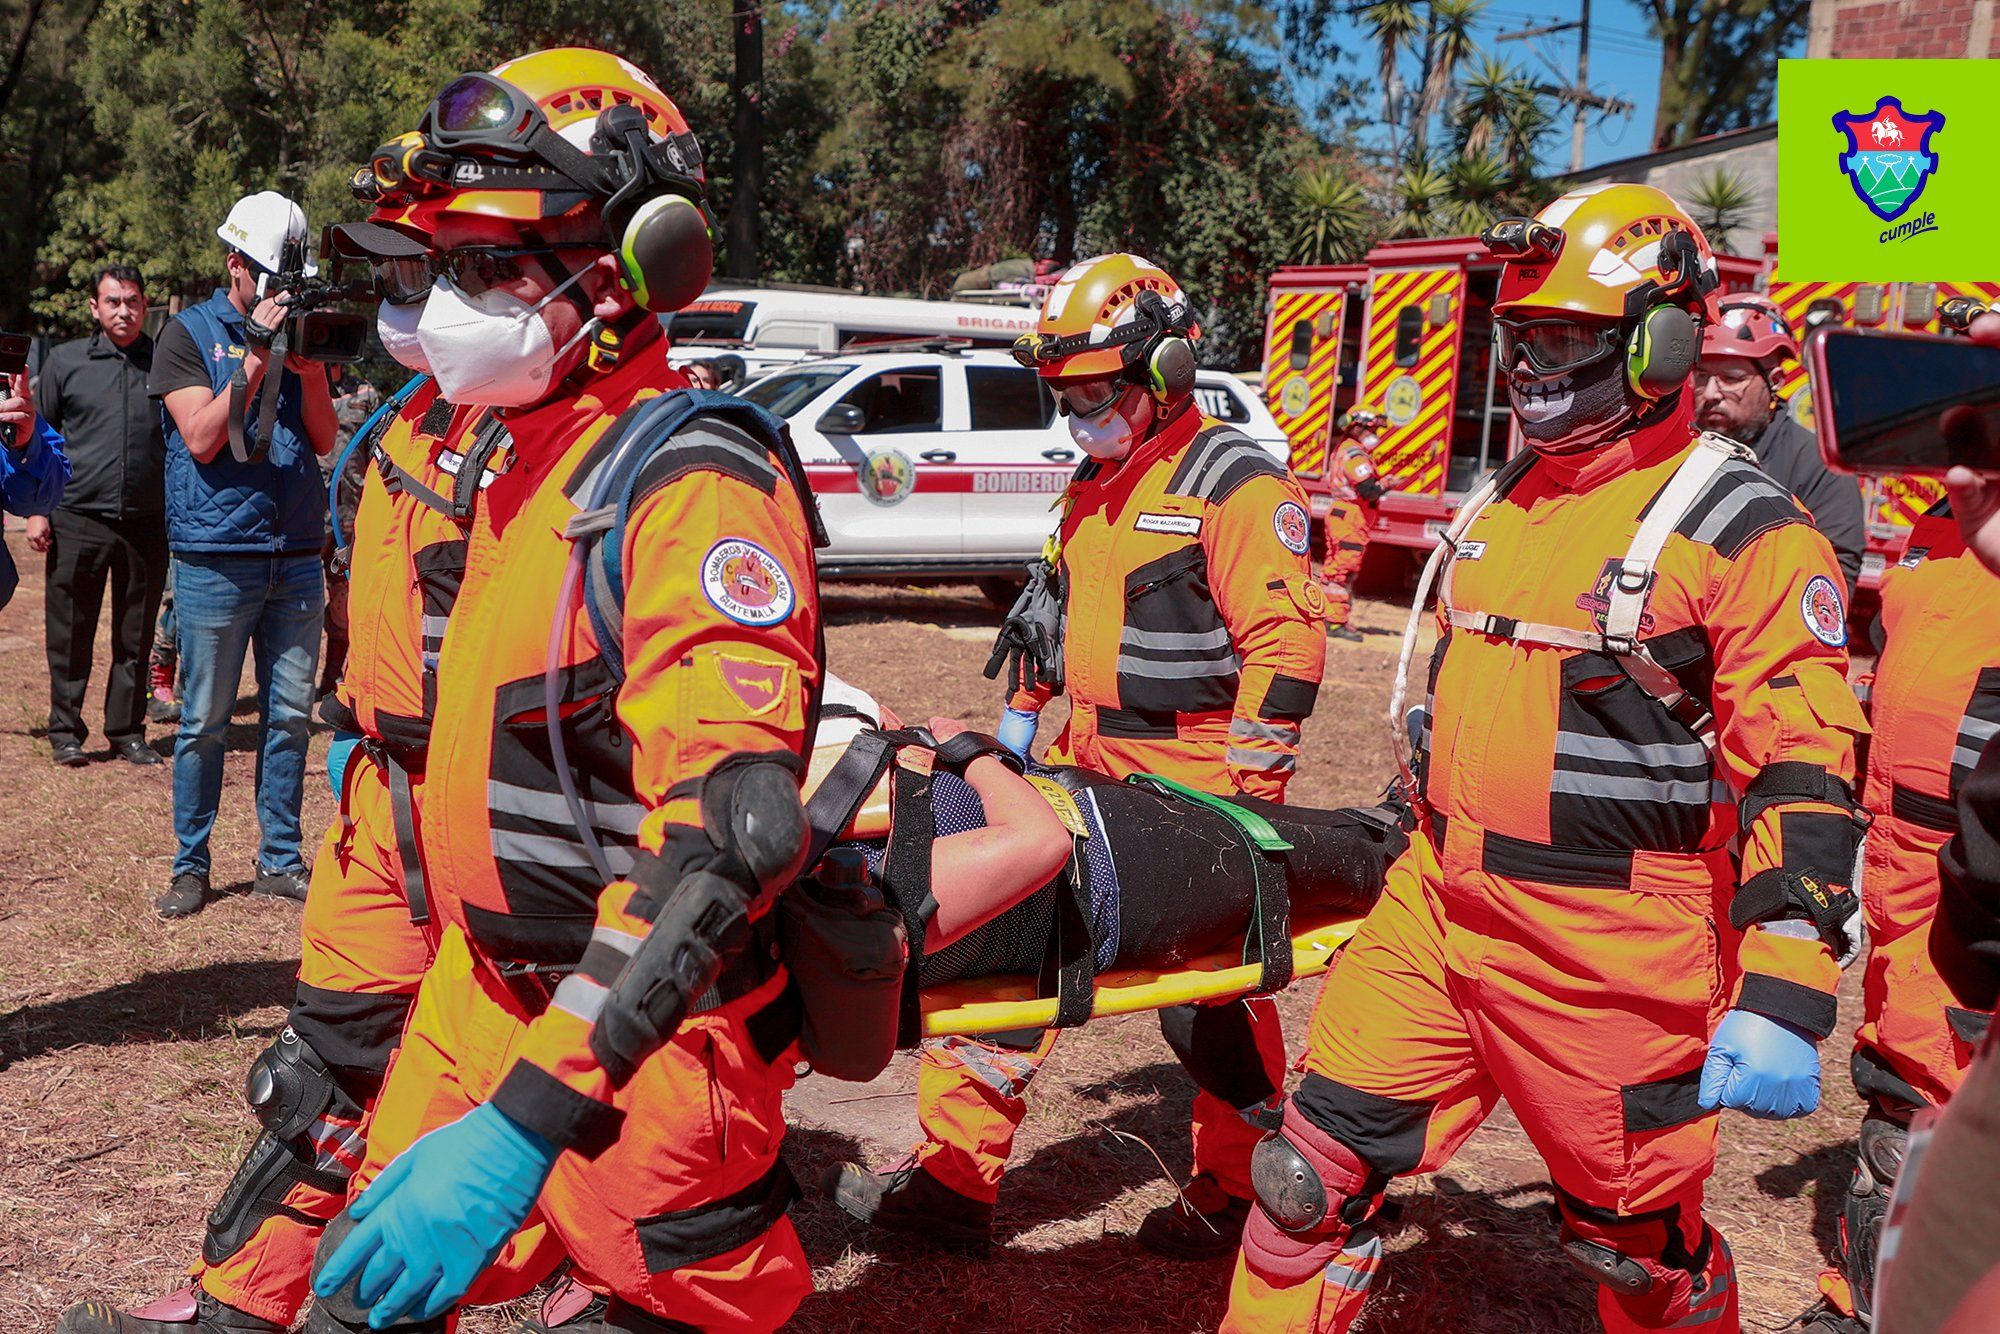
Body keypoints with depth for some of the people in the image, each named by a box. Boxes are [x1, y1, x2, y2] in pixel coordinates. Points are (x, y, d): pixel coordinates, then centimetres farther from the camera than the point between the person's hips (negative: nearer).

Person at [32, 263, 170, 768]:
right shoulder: (65, 361, 7)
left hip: (147, 522, 1)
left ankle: (127, 731, 17)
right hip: (77, 520, -1)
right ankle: (65, 732, 13)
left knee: (135, 637, 7)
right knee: (70, 635, 3)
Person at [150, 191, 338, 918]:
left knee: (289, 715, 6)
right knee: (205, 721, 1)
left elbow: (324, 438, 6)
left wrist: (310, 362, -7)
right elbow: (202, 438, -10)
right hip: (217, 561, -4)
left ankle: (280, 859, 15)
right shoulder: (189, 333, 1)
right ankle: (191, 866, 12)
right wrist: (257, 357, -13)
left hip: (296, 558, 4)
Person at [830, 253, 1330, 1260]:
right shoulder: (1093, 486, 14)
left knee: (1210, 994, 4)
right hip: (1089, 764, 8)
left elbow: (1287, 644, -17)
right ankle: (954, 1176, 11)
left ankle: (1244, 1188, 25)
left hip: (1193, 785, -8)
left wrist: (1243, 796, -19)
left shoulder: (1233, 483, -12)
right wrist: (1022, 720, 22)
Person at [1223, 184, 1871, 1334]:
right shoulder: (1503, 500, 12)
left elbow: (1801, 778, -16)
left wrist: (1784, 1001, -23)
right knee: (1317, 1172, 6)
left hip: (1609, 955, -6)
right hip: (1437, 907, 6)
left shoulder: (1743, 534, -11)